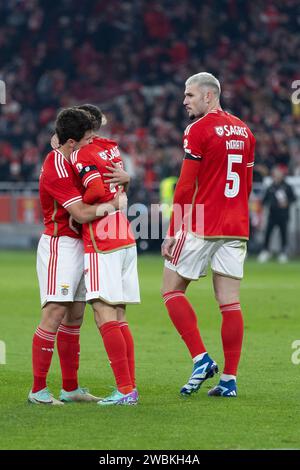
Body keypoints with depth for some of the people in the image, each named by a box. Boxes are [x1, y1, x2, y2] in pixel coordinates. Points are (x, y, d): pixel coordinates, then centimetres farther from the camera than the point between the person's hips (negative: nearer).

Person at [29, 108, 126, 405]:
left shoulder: (74, 160, 10)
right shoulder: (56, 170, -19)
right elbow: (82, 213, -23)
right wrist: (115, 204, -11)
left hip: (78, 245, 9)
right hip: (59, 245, -9)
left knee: (74, 317, 9)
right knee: (54, 314, -14)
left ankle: (70, 388, 13)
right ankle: (38, 390, -12)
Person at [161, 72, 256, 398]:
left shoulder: (198, 130, -9)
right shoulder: (243, 131, 13)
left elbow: (186, 186, -12)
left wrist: (172, 232, -9)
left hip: (201, 226, -7)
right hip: (236, 228, 7)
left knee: (172, 289, 5)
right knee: (230, 302, 4)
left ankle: (201, 359, -6)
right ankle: (229, 379, 2)